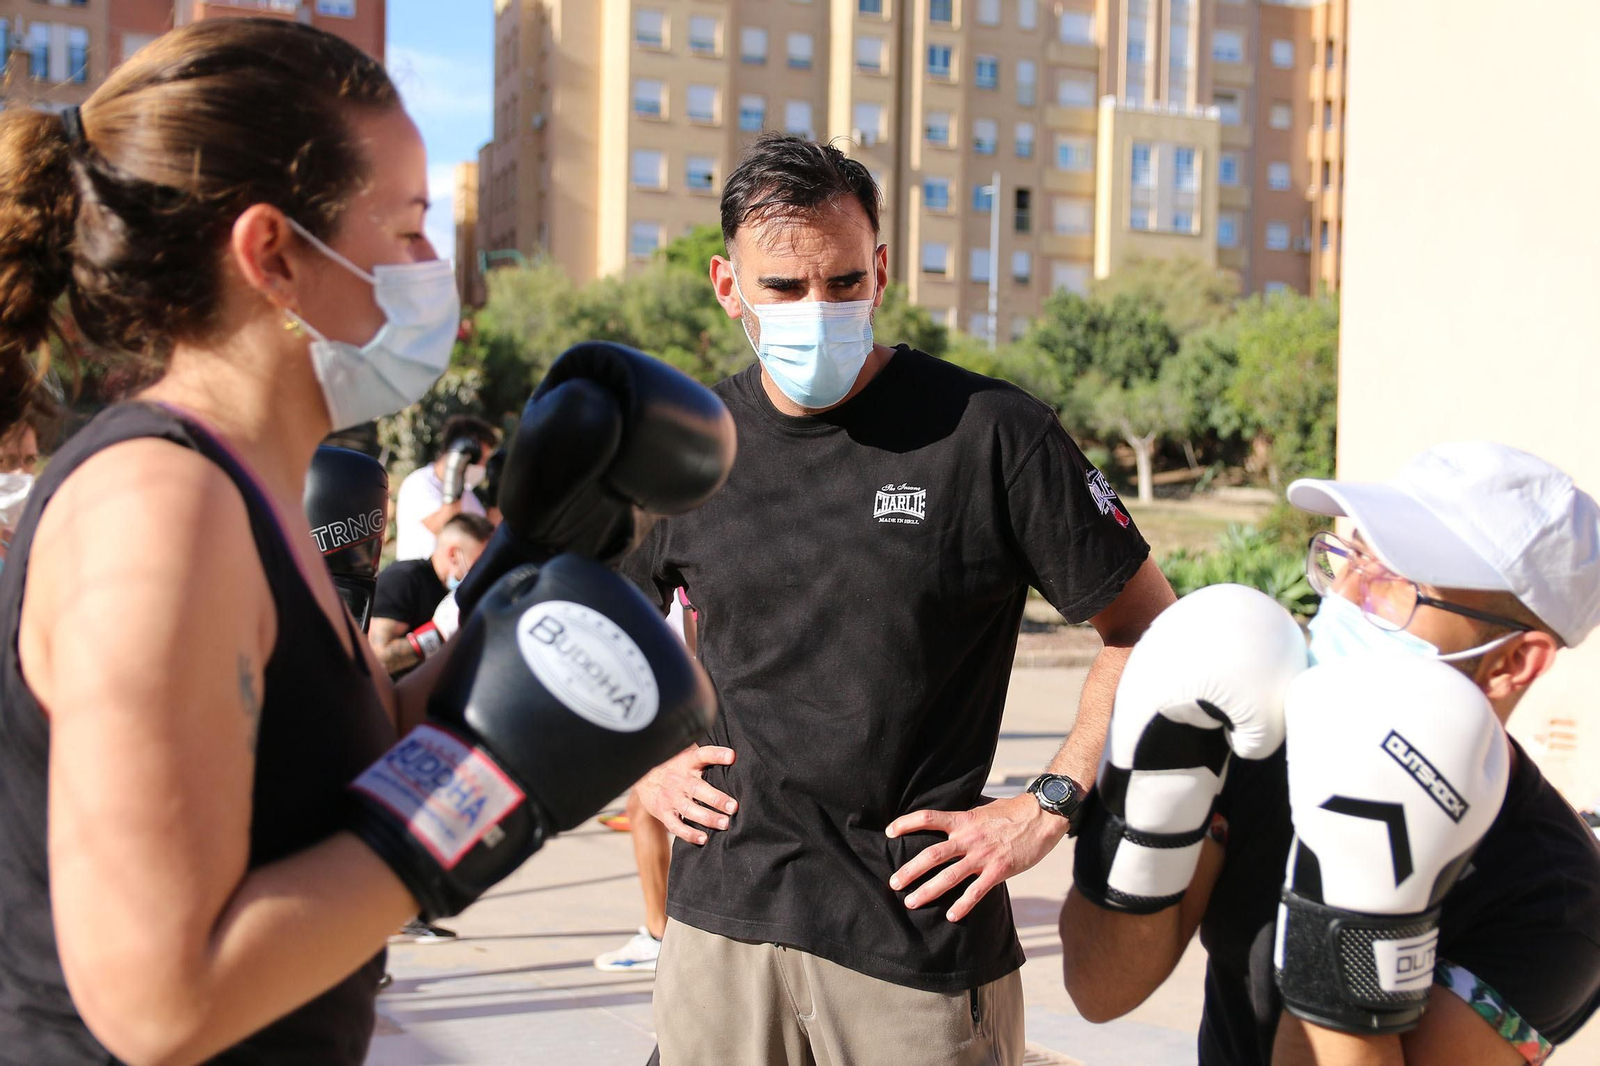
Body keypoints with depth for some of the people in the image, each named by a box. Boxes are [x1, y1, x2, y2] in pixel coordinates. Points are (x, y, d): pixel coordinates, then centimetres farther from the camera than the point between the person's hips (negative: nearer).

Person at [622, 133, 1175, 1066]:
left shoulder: (992, 434, -8)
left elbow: (1148, 628, -2)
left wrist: (1050, 807, -8)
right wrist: (643, 762, 7)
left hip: (923, 936, -3)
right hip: (720, 922, 4)